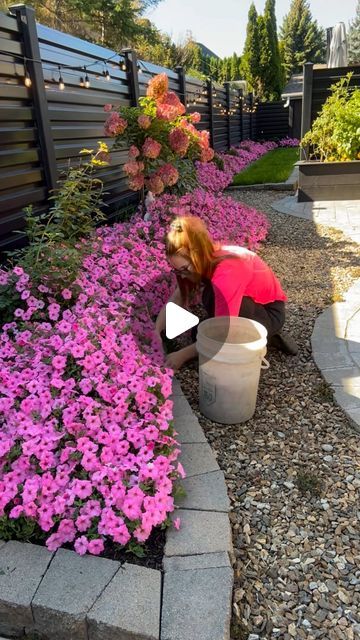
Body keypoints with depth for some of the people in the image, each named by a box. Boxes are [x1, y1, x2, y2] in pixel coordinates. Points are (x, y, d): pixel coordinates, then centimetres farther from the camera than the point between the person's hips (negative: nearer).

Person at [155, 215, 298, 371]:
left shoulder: (227, 272, -36)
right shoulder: (207, 260, -13)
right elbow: (174, 301, -8)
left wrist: (183, 355, -28)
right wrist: (157, 333, -21)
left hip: (269, 312, -8)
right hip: (250, 303, 8)